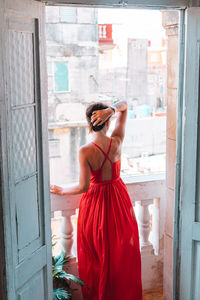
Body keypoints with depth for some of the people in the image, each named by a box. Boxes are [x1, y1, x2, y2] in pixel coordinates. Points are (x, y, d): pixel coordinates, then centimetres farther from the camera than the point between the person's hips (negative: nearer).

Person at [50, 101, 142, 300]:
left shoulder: (85, 152, -23)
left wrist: (61, 191, -4)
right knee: (122, 253, 20)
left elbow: (83, 187, -20)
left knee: (96, 256, 15)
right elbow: (124, 106, -3)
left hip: (95, 201, -3)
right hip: (119, 200, 3)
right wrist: (111, 110, -23)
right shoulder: (117, 142, -14)